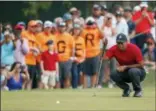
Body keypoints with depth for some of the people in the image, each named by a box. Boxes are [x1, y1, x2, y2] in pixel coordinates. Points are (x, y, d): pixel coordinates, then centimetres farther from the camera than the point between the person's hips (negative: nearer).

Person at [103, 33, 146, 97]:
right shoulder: (114, 49, -11)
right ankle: (126, 89, 2)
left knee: (133, 71, -38)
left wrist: (125, 67, -26)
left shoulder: (134, 48, -22)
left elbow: (141, 64, -22)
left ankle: (138, 90, -10)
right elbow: (104, 59, -23)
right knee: (113, 75, -25)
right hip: (124, 73, 4)